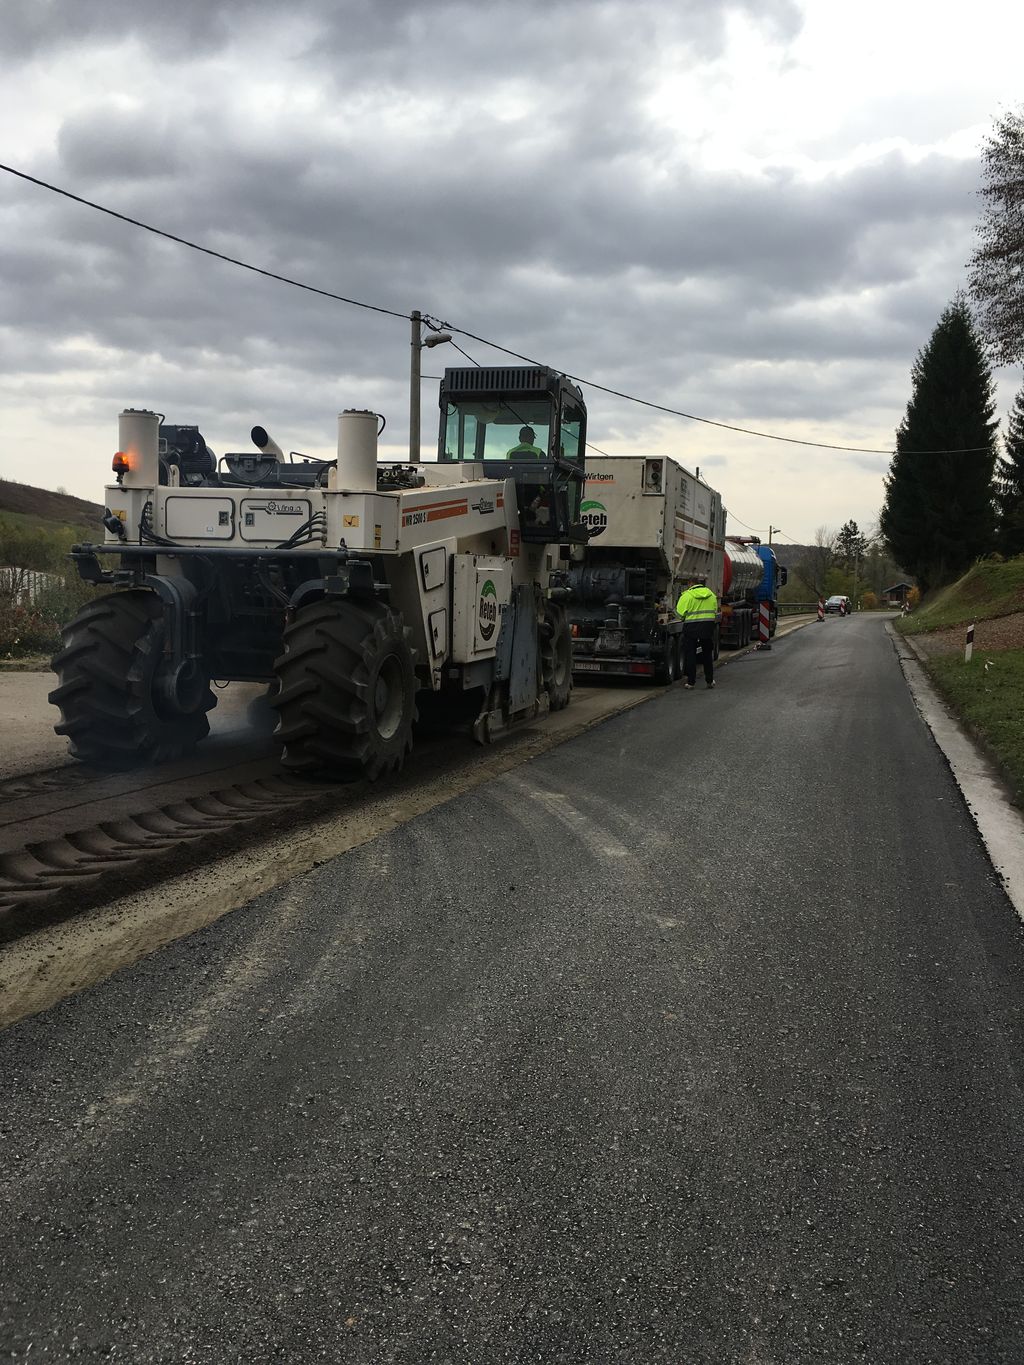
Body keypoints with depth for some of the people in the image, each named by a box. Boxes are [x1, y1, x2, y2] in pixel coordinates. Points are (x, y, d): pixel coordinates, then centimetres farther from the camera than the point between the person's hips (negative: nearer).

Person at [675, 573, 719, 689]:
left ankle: (691, 681, 5)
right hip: (708, 627, 4)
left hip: (691, 628, -4)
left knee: (690, 654, 5)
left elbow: (679, 613, -9)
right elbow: (715, 612, 12)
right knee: (707, 653, 15)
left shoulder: (687, 596, -9)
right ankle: (710, 680, 19)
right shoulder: (711, 595, 8)